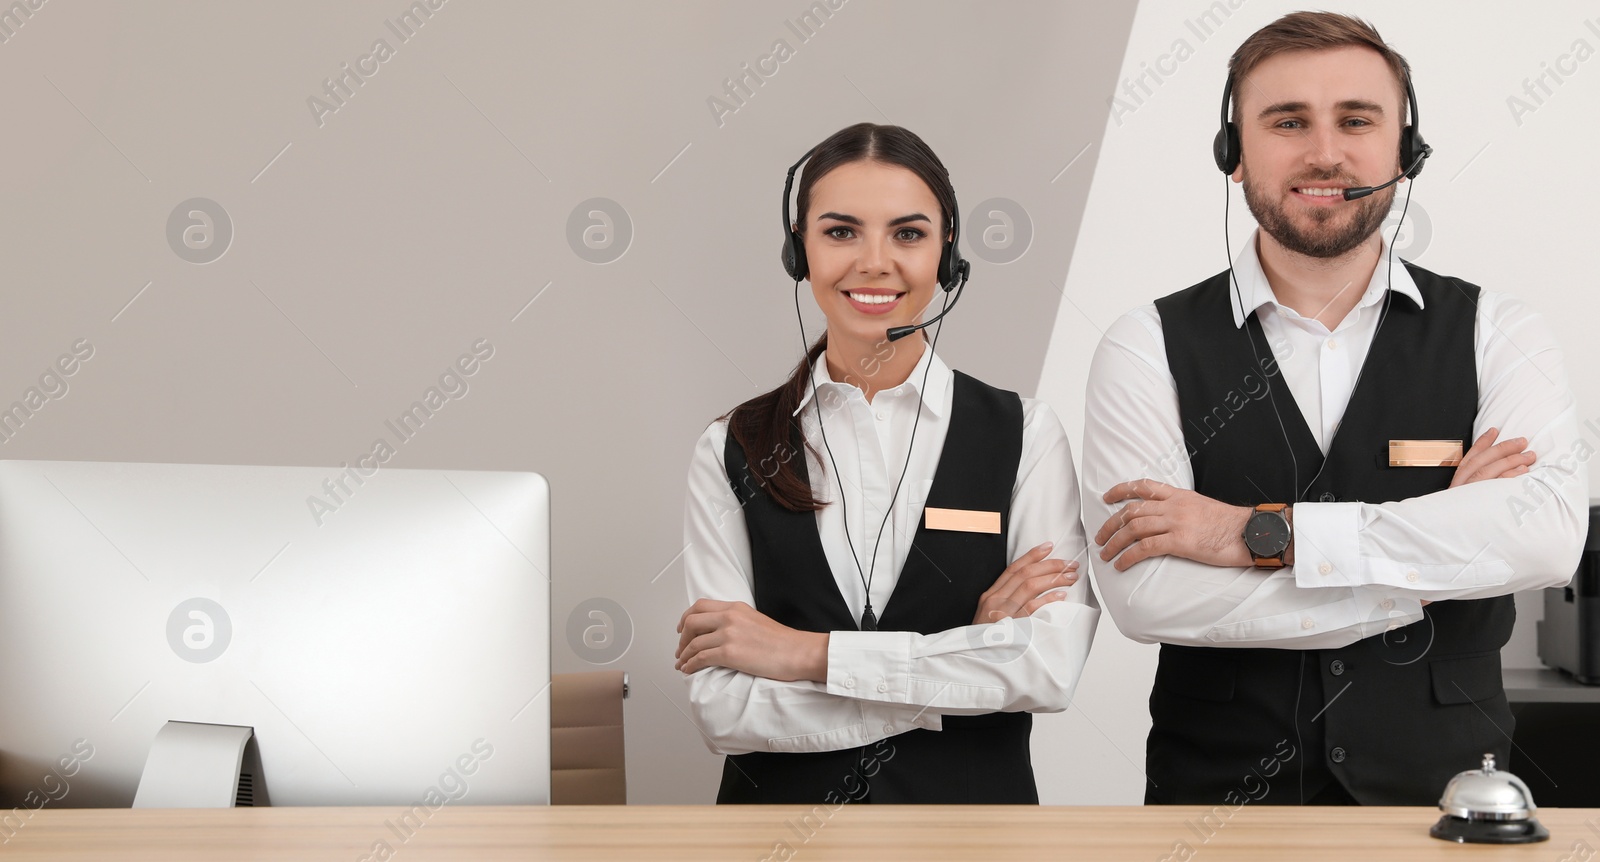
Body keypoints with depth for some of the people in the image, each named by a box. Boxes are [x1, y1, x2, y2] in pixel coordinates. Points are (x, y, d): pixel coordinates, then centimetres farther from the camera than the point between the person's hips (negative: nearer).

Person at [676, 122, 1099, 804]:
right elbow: (722, 708, -15)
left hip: (973, 799, 0)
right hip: (783, 800, 0)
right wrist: (969, 653, -18)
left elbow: (1050, 667, -19)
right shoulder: (732, 451, -6)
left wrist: (807, 652, -19)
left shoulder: (1024, 434, -7)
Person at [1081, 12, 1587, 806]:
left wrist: (1258, 532, -22)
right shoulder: (1149, 348, -6)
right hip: (1219, 790, -1)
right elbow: (1143, 595, -18)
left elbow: (1547, 533, -19)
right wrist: (1439, 564, -15)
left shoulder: (1495, 336, -2)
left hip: (1440, 785, 1)